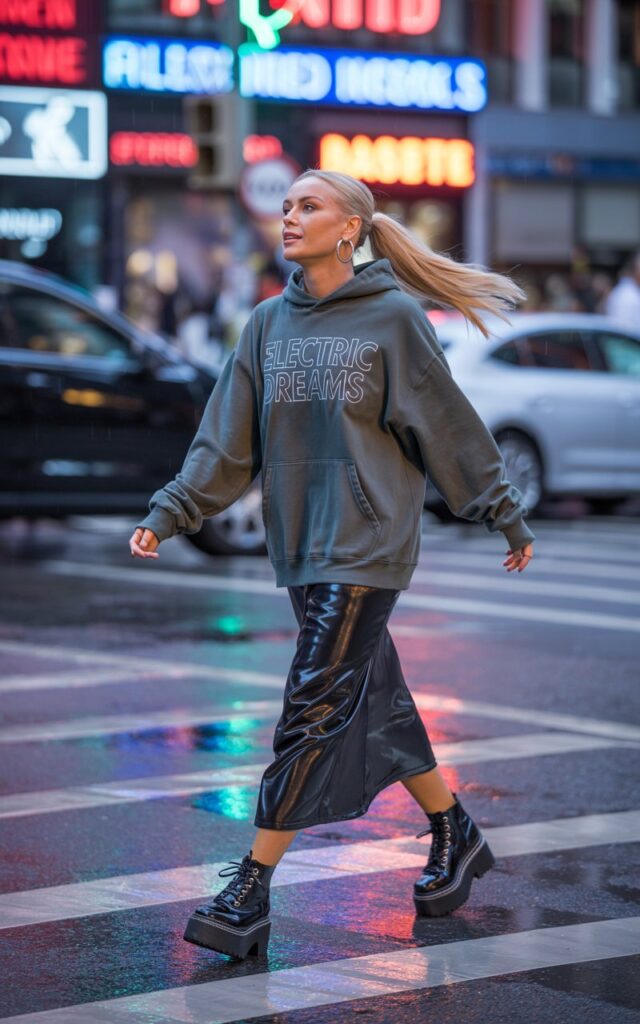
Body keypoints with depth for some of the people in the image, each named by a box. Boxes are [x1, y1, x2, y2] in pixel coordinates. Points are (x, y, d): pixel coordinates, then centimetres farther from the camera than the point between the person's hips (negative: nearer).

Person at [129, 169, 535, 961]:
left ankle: (250, 893, -9)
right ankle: (456, 839, 32)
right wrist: (168, 514, -3)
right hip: (300, 545, 6)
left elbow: (449, 427, -2)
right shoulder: (269, 324, 9)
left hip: (367, 545, -6)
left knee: (315, 708, -10)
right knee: (376, 703, 14)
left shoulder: (394, 319, -6)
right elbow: (227, 440, 7)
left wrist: (505, 515, 3)